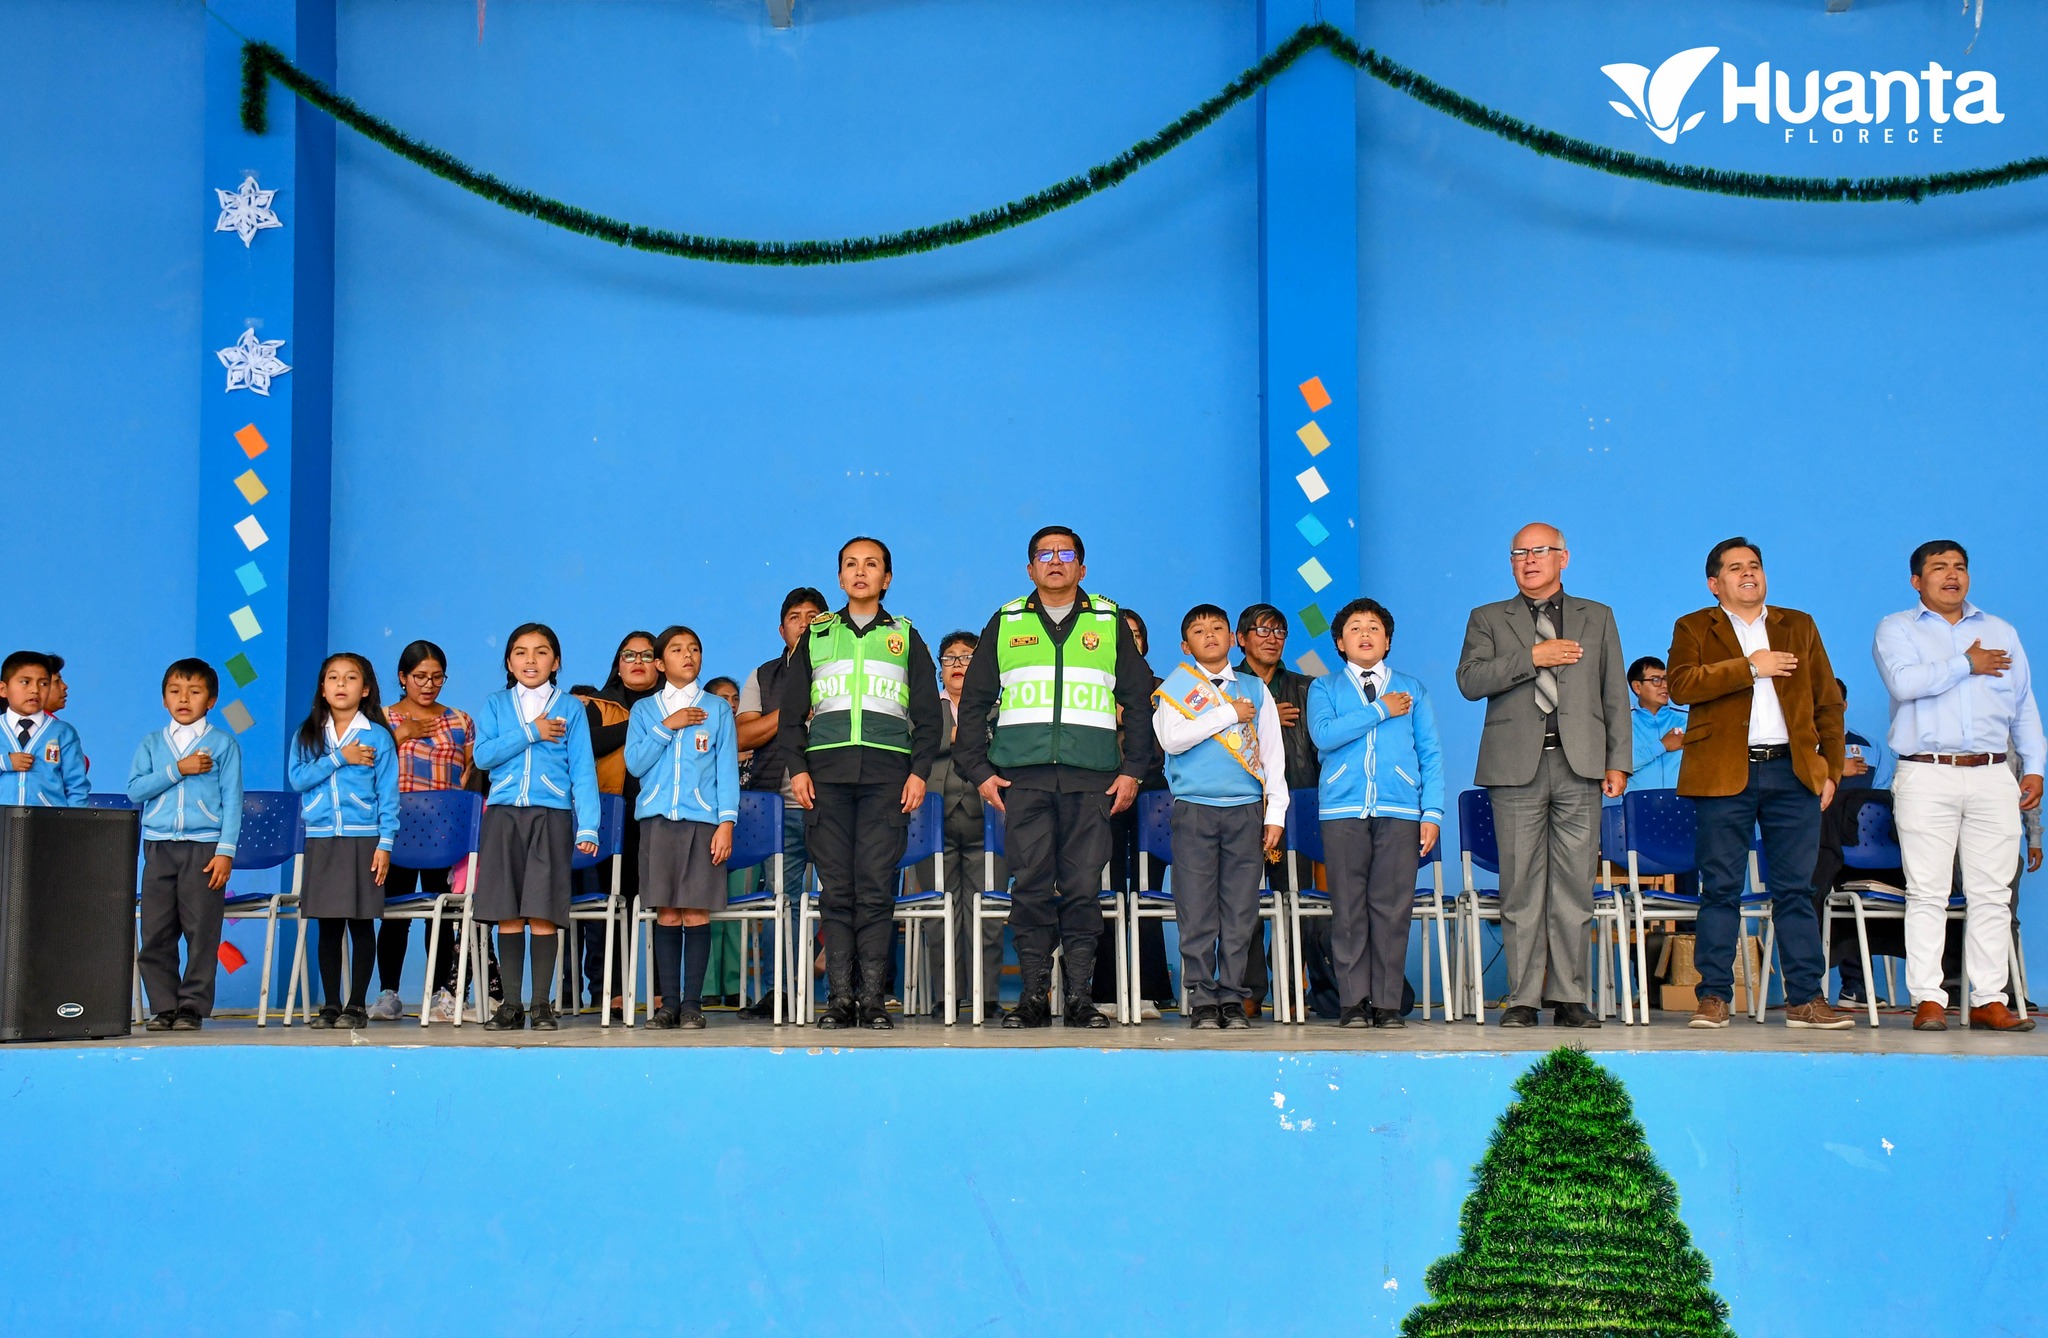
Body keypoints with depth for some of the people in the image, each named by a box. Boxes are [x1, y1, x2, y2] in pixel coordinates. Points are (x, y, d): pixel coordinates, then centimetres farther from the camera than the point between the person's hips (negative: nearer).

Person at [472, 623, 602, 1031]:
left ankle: (542, 1003, 3)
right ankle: (511, 1004, 9)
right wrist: (531, 733, -9)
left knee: (544, 914, -4)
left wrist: (587, 826, -6)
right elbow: (483, 755, -3)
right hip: (504, 814, 2)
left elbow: (583, 770, 2)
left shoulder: (569, 708, 7)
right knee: (507, 914, 2)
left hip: (551, 815, -2)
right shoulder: (496, 704, 11)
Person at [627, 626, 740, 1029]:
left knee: (696, 912, -4)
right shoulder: (644, 709, 13)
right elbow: (635, 763, 2)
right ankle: (668, 1003, 5)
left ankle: (692, 1002, 0)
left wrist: (727, 821, -4)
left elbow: (727, 768, 6)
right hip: (658, 818, 1)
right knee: (666, 914, 0)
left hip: (703, 820, -1)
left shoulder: (717, 709, 10)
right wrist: (667, 726, -7)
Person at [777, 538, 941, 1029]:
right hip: (827, 773, 1)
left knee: (876, 886, -7)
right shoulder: (816, 637, 18)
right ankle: (839, 997, -2)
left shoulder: (906, 638, 15)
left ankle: (874, 998, -6)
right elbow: (791, 710, 14)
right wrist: (796, 768, 1)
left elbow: (928, 713, 11)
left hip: (886, 774, -1)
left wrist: (920, 771, -2)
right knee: (835, 889, -3)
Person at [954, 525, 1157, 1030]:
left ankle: (1080, 996, 0)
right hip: (1022, 776, 0)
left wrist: (1133, 770, 3)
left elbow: (1139, 700, 13)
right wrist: (979, 771, 4)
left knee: (1084, 887, -4)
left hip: (1091, 779, 0)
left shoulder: (1109, 622, 14)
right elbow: (973, 703, 14)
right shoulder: (1006, 624, 15)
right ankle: (1034, 997, 1)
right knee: (1030, 887, -3)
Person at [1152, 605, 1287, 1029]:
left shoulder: (1255, 689, 16)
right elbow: (1171, 739, -9)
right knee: (1197, 911, -4)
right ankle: (1202, 998, 0)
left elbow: (1273, 754, 13)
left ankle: (1232, 998, 4)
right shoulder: (1175, 687, 9)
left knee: (1241, 910, -1)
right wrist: (1229, 714, -7)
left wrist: (1275, 814, 4)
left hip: (1246, 809, 2)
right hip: (1194, 808, -2)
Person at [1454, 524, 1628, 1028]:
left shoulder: (1597, 618, 17)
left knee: (1574, 886, 0)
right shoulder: (1488, 619, 13)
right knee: (1521, 886, -1)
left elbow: (1615, 693, 13)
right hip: (1516, 767, -1)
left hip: (1580, 767, 1)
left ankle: (1569, 997, 5)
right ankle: (1523, 998, 3)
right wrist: (1532, 657, -10)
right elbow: (1470, 680, -3)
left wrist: (1618, 761, 5)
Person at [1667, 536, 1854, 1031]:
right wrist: (1750, 667, -13)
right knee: (1721, 889, -1)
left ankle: (1806, 999, 5)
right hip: (1725, 774, -2)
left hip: (1793, 773, 2)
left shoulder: (1799, 627, 17)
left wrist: (1831, 769, 7)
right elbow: (1681, 685, -10)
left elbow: (1828, 703, 16)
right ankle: (1713, 997, 4)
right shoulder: (1694, 629, 9)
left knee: (1796, 890, 3)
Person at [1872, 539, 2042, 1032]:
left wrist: (2034, 767, 9)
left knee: (1992, 894, 0)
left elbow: (2024, 706, 20)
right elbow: (1904, 681, -12)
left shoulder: (2001, 632, 22)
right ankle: (1928, 1000, -3)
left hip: (1993, 777, 3)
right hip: (1926, 776, -3)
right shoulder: (1896, 630, 8)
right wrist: (1966, 665, -3)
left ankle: (1988, 1000, 3)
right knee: (1927, 894, -6)